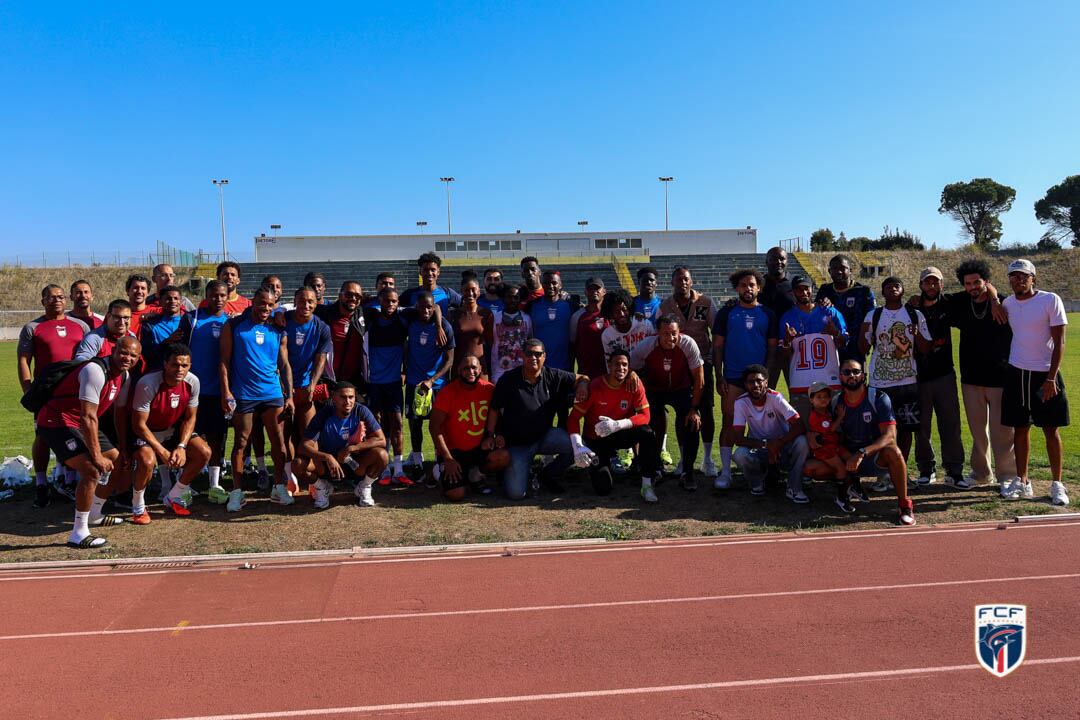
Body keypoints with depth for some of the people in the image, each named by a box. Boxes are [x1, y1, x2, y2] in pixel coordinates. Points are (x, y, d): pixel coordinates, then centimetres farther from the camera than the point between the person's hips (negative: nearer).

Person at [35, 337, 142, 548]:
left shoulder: (123, 375, 4)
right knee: (92, 470, -24)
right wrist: (97, 455, -24)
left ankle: (95, 515, 32)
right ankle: (78, 534, -15)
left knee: (117, 461, 15)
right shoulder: (95, 371, -26)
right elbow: (88, 417, -27)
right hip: (56, 423, -10)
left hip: (82, 425, 10)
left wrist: (124, 446, 12)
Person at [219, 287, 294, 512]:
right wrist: (226, 392, -10)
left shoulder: (278, 331, 9)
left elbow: (285, 365, 10)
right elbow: (224, 361, -2)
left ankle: (279, 487, 15)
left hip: (272, 394, 3)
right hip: (242, 394, -3)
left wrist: (289, 396, 4)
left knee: (279, 441, 4)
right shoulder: (234, 326, 0)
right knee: (241, 443, 4)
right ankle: (237, 492, 11)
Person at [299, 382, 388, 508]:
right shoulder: (324, 414, -18)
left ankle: (364, 488, 2)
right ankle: (323, 487, 5)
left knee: (381, 455, -29)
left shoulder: (361, 411, -16)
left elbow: (381, 441, -20)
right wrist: (327, 457, -41)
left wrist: (350, 448, -26)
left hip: (355, 465, 1)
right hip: (328, 464, 0)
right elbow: (304, 446, -24)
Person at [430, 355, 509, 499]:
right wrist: (448, 459, -19)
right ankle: (442, 470, 15)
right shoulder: (448, 392, -14)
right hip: (453, 450, -3)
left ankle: (475, 476, 5)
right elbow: (434, 426, -14)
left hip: (478, 449, 4)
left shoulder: (489, 389, -4)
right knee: (456, 495, -19)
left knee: (503, 458, -25)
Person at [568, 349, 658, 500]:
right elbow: (573, 418, -18)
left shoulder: (635, 386, -13)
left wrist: (617, 425, -34)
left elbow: (645, 416, -18)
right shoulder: (594, 387, -19)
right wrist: (578, 447, -33)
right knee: (603, 487, -16)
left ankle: (647, 484, -16)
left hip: (620, 435, 2)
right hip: (596, 440, -2)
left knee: (647, 433, -28)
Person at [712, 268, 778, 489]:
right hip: (732, 379, -1)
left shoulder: (767, 314, 9)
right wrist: (719, 377, -5)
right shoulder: (726, 312, 5)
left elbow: (772, 348, 8)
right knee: (729, 423, -5)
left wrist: (768, 377, -2)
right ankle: (725, 472, 0)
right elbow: (717, 346, 3)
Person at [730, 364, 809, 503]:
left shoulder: (775, 398, -17)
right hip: (759, 449, 0)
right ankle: (757, 483, 3)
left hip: (782, 447, 0)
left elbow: (800, 426, -23)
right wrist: (766, 444, -30)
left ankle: (794, 489, -13)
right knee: (740, 455, -31)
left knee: (801, 441, -31)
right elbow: (738, 439, -17)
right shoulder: (741, 403, -13)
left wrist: (778, 443, -34)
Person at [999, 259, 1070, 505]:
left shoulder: (1051, 300, -8)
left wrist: (1051, 378, -15)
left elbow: (1059, 343, -10)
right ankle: (1022, 481, 17)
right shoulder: (1007, 303, 3)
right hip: (1017, 373, 4)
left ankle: (1057, 484, 11)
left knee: (1051, 429, 2)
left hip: (1045, 374, -3)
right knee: (1020, 428, 8)